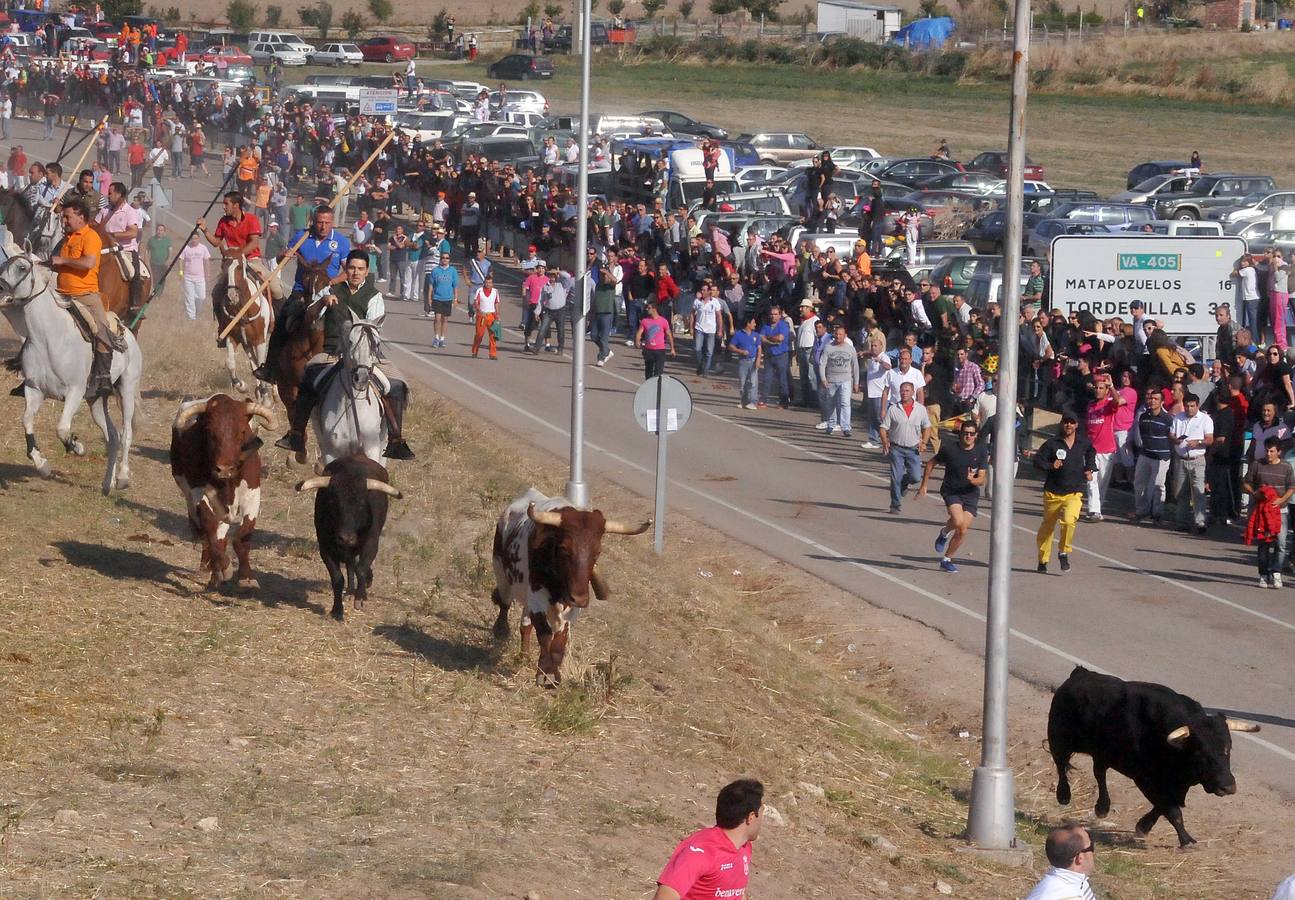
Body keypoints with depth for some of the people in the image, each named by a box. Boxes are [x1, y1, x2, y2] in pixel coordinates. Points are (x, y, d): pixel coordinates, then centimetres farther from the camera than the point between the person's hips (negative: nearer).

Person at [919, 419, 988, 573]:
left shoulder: (981, 451, -7)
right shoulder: (949, 449, -10)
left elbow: (981, 479, -8)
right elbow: (930, 463, 6)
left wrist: (973, 480, -31)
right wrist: (924, 485, 6)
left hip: (970, 493, 2)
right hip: (951, 491, -2)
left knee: (963, 531, -3)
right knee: (958, 521, -27)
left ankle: (946, 559, 18)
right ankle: (944, 533, 7)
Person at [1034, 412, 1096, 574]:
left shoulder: (1084, 444, 4)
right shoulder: (1052, 443, -3)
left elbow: (1091, 454, 27)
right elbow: (1037, 461, -3)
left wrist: (1089, 469, 12)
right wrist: (1051, 466, -19)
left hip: (1074, 493, 0)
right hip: (1052, 492, 0)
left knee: (1069, 521, -25)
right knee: (1047, 526, 12)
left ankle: (1063, 553, -2)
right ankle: (1043, 560, 29)